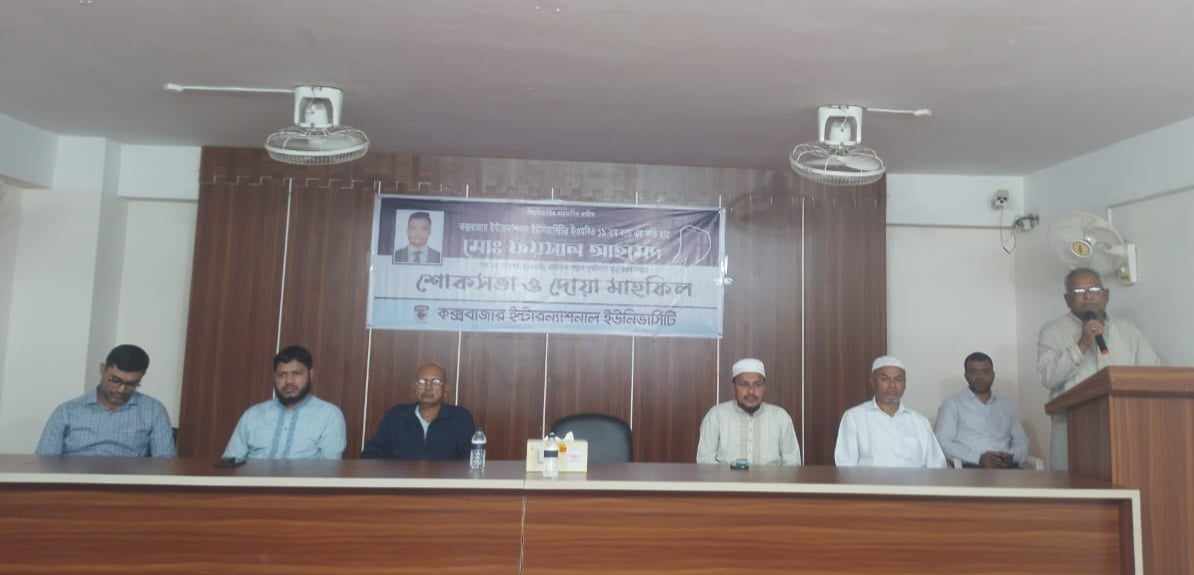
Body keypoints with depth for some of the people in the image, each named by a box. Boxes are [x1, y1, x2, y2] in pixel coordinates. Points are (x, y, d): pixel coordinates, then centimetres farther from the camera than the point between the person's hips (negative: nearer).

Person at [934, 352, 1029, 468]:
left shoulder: (1007, 405, 22)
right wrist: (979, 458, -15)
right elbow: (942, 443, -4)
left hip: (1007, 468, 4)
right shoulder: (952, 404, 6)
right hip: (971, 468, -4)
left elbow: (1022, 442, 18)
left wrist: (1011, 457, -4)